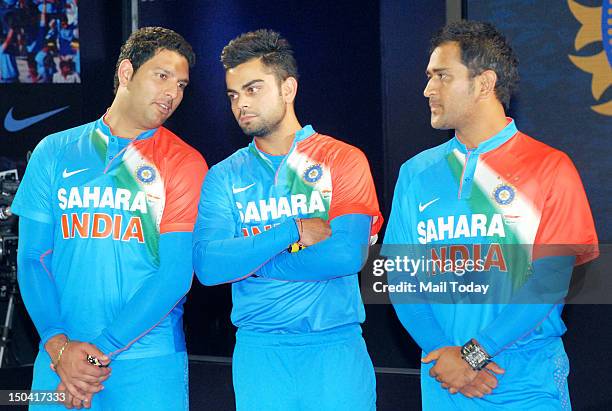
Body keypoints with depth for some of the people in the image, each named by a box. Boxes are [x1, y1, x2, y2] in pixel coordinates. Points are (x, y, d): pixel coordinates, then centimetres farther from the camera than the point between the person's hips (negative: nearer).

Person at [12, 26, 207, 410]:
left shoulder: (185, 164, 0)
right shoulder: (55, 152, 7)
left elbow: (176, 274, -8)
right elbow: (33, 259, 4)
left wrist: (101, 348, -14)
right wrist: (58, 345, -11)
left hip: (148, 365, -1)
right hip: (60, 358, 2)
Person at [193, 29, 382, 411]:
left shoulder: (343, 160, 1)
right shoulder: (225, 177, 7)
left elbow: (348, 254, -14)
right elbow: (208, 265, -8)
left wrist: (248, 259, -8)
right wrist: (293, 231, -16)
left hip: (336, 346, -2)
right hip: (259, 349, 2)